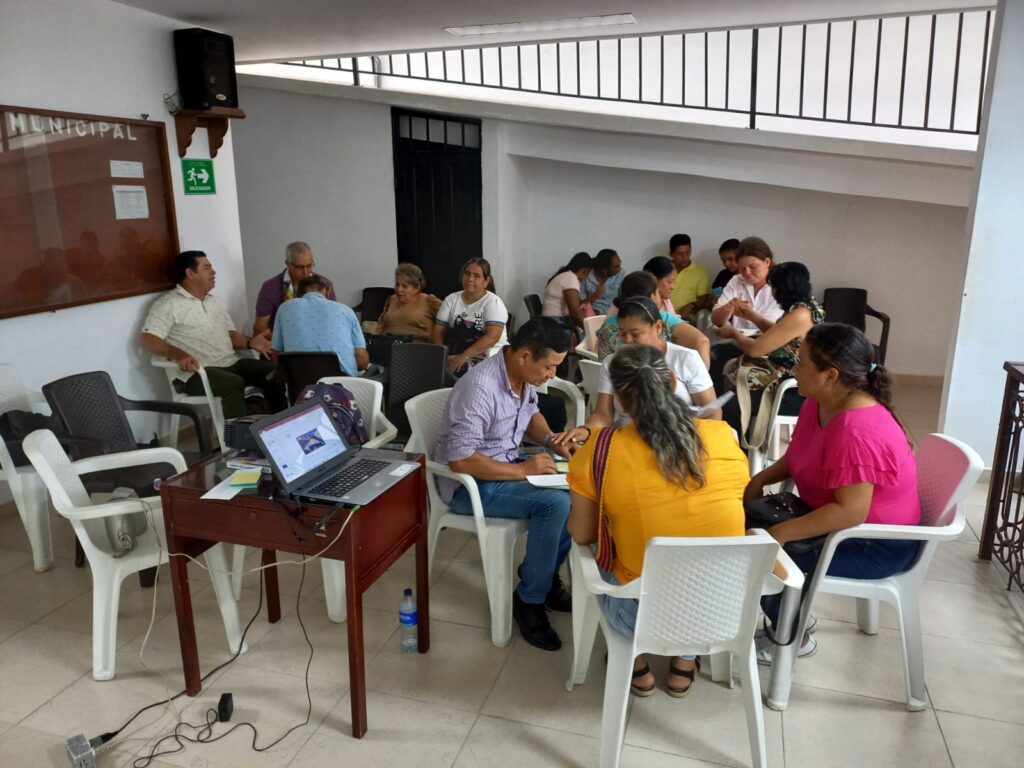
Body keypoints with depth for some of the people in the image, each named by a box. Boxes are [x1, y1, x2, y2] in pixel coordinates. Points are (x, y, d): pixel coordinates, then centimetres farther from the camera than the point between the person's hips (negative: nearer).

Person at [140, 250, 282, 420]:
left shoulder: (213, 301, 22)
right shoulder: (168, 304, -2)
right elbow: (147, 339, -11)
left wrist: (250, 342, 0)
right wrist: (178, 354, -29)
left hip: (232, 363, 7)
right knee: (234, 384, -35)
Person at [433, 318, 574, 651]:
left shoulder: (523, 375, -3)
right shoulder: (480, 387, -29)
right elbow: (461, 460, -31)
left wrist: (550, 439, -1)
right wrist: (522, 470, -27)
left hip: (507, 464, 9)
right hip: (470, 482, -9)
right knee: (555, 503, -25)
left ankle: (547, 576, 12)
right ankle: (529, 600, -7)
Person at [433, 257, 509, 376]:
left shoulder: (493, 303, -3)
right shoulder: (451, 299, 13)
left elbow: (492, 337, -16)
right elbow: (439, 330, 8)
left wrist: (464, 356, -25)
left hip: (490, 356, -4)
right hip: (456, 356, 4)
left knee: (460, 370, -35)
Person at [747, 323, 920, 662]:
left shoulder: (857, 432, -33)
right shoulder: (820, 402, -3)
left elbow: (851, 512, -35)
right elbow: (797, 456, 12)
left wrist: (781, 533, -32)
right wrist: (760, 480, -5)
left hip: (878, 545, -9)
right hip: (839, 517, 9)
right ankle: (792, 614, 19)